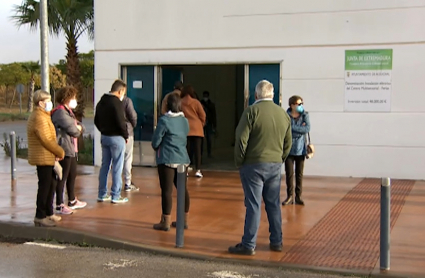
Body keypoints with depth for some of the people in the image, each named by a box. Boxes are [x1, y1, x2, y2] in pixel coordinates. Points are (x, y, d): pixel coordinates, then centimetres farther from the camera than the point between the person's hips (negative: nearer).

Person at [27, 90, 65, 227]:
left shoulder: (42, 115, 17)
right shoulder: (40, 118, -17)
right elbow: (46, 140, -22)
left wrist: (57, 152, 7)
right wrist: (60, 152, -11)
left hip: (47, 158, 11)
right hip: (43, 158, -11)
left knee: (51, 184, 17)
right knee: (45, 186, -5)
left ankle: (48, 213, 27)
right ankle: (40, 217, 2)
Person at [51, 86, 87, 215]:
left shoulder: (68, 112, 19)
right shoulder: (60, 112, -16)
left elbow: (80, 126, 16)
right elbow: (73, 131, -19)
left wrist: (78, 127, -7)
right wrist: (78, 130, 3)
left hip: (72, 150, 11)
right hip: (64, 150, -11)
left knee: (72, 176, 20)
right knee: (62, 178, -5)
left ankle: (72, 201, 33)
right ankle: (59, 205, 1)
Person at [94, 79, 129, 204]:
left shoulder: (101, 102, 11)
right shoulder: (117, 103, -16)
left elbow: (96, 121, 16)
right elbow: (121, 122, -21)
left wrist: (103, 130, 16)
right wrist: (126, 135, -7)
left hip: (104, 137, 8)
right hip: (116, 138, -8)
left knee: (104, 165, 13)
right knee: (117, 167, -1)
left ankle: (102, 194, 18)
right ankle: (115, 196, 2)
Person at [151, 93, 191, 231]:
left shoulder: (164, 120, -11)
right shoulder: (185, 121, 10)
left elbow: (156, 141, -8)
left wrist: (156, 148, 11)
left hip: (167, 159, -7)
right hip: (183, 158, 7)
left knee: (166, 190, -2)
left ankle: (165, 222, 2)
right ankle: (184, 220, 20)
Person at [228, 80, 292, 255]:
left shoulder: (252, 111, -11)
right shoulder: (283, 114, 7)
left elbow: (241, 139, -14)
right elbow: (288, 143, 12)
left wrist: (239, 162, -3)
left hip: (254, 164, -5)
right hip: (275, 165, 5)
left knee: (253, 205, -2)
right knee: (274, 205, 13)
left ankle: (248, 245, 3)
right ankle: (276, 242, 21)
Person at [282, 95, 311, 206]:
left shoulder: (305, 115, 1)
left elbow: (307, 129, -11)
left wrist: (292, 128, -15)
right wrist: (300, 129, -15)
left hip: (300, 149, 2)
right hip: (289, 149, -2)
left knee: (299, 174, 8)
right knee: (289, 174, 2)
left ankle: (298, 196, 16)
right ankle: (289, 196, 12)